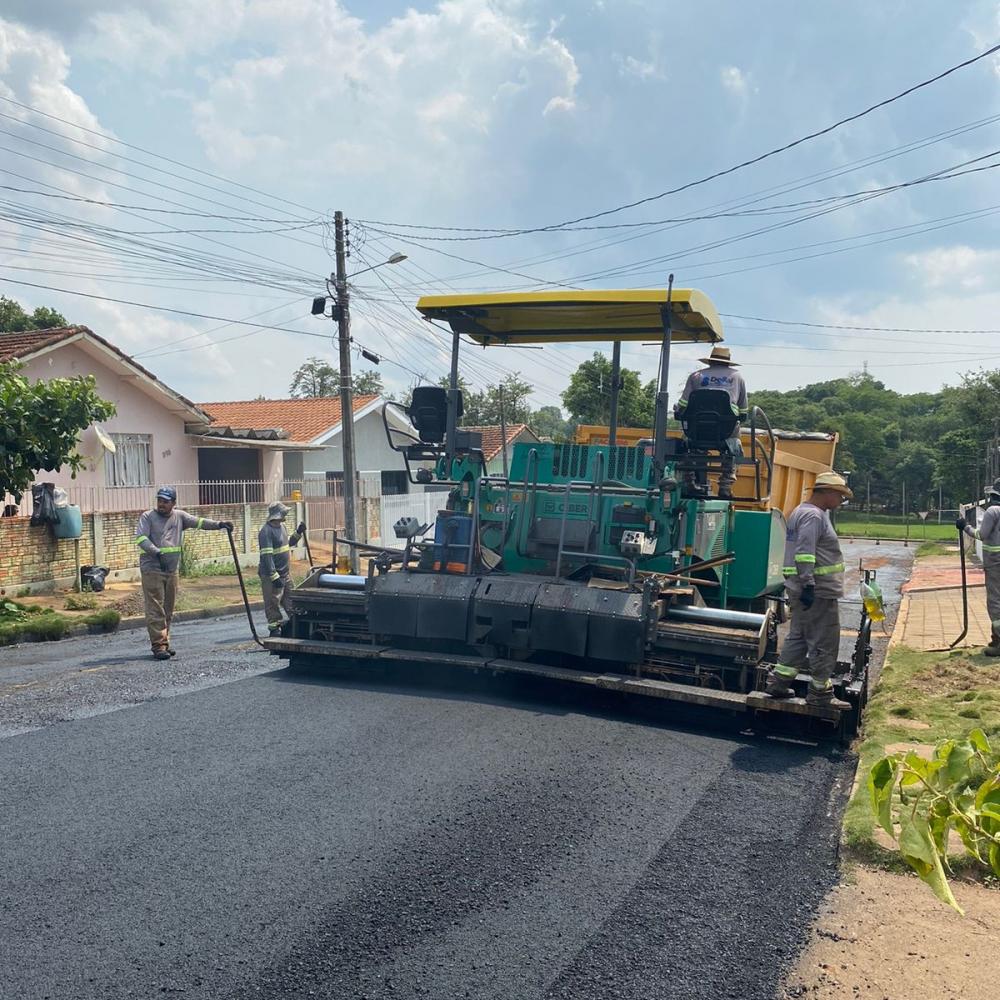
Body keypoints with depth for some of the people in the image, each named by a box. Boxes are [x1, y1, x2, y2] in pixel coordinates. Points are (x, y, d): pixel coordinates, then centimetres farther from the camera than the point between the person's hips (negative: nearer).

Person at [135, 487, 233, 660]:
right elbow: (141, 538, -13)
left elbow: (199, 522, 7)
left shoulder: (179, 516, 10)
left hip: (172, 570, 5)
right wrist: (157, 553, -26)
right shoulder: (147, 517, -2)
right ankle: (158, 646, -7)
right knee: (155, 610, -7)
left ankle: (164, 643, 20)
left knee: (168, 610, 11)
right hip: (152, 570, -5)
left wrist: (219, 525, -6)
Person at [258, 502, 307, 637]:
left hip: (286, 572, 9)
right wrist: (274, 577, -26)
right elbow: (266, 556, -24)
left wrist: (298, 533, 10)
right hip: (272, 575, -9)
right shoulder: (266, 531, -20)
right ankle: (274, 629, 9)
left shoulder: (282, 526, 9)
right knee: (273, 602, 1)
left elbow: (289, 543, 26)